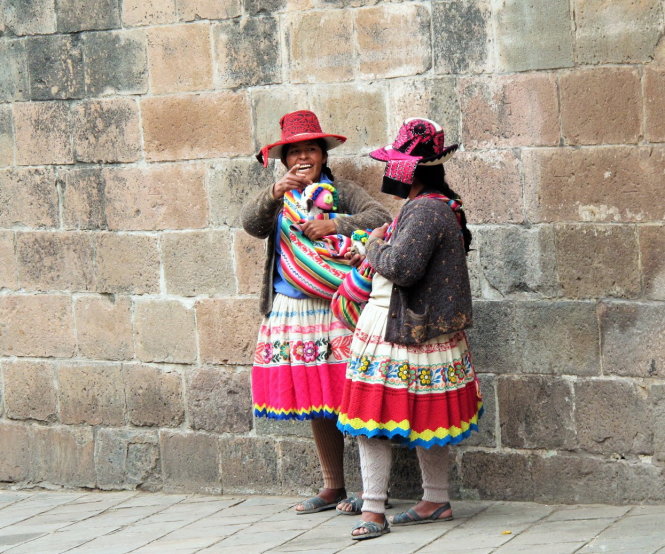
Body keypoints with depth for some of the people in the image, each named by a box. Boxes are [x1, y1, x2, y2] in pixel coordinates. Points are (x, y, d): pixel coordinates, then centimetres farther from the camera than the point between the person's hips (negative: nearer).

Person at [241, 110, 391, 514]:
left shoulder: (342, 193, 2)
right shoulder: (279, 200, 15)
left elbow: (381, 217, -13)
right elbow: (251, 224, -3)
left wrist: (335, 225, -24)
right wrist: (273, 195, -21)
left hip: (333, 309, -5)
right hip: (289, 311, 5)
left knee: (347, 397, -9)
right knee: (314, 402, 10)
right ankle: (333, 487, 19)